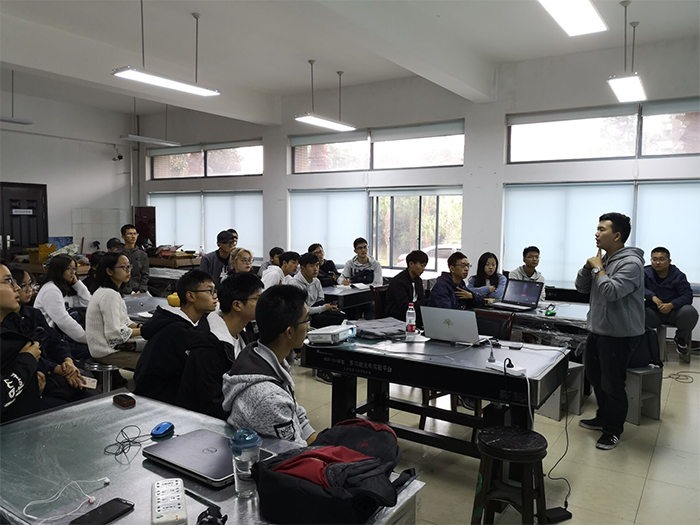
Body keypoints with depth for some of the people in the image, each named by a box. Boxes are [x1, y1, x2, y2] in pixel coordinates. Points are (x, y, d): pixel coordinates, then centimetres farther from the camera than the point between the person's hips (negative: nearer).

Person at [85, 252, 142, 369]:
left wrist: (139, 326, 1)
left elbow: (122, 320, 17)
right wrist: (143, 330, -14)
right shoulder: (110, 295, -21)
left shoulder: (104, 291, 11)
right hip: (107, 352, -10)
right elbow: (115, 335, -24)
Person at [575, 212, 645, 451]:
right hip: (597, 330, 9)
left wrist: (598, 268, -17)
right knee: (595, 377, 20)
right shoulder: (603, 259, 9)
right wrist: (588, 266, -6)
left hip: (619, 335, -9)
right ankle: (603, 418, 37)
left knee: (612, 384, 2)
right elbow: (581, 288, 11)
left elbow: (610, 291, -30)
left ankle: (613, 430, 18)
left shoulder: (630, 263, -19)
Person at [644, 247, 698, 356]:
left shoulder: (678, 276, -2)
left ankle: (681, 338, 1)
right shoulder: (646, 272, 2)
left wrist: (671, 305, -30)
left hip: (673, 313, 1)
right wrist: (653, 297, -31)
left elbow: (687, 296, -11)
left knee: (690, 312, -33)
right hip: (653, 313, 0)